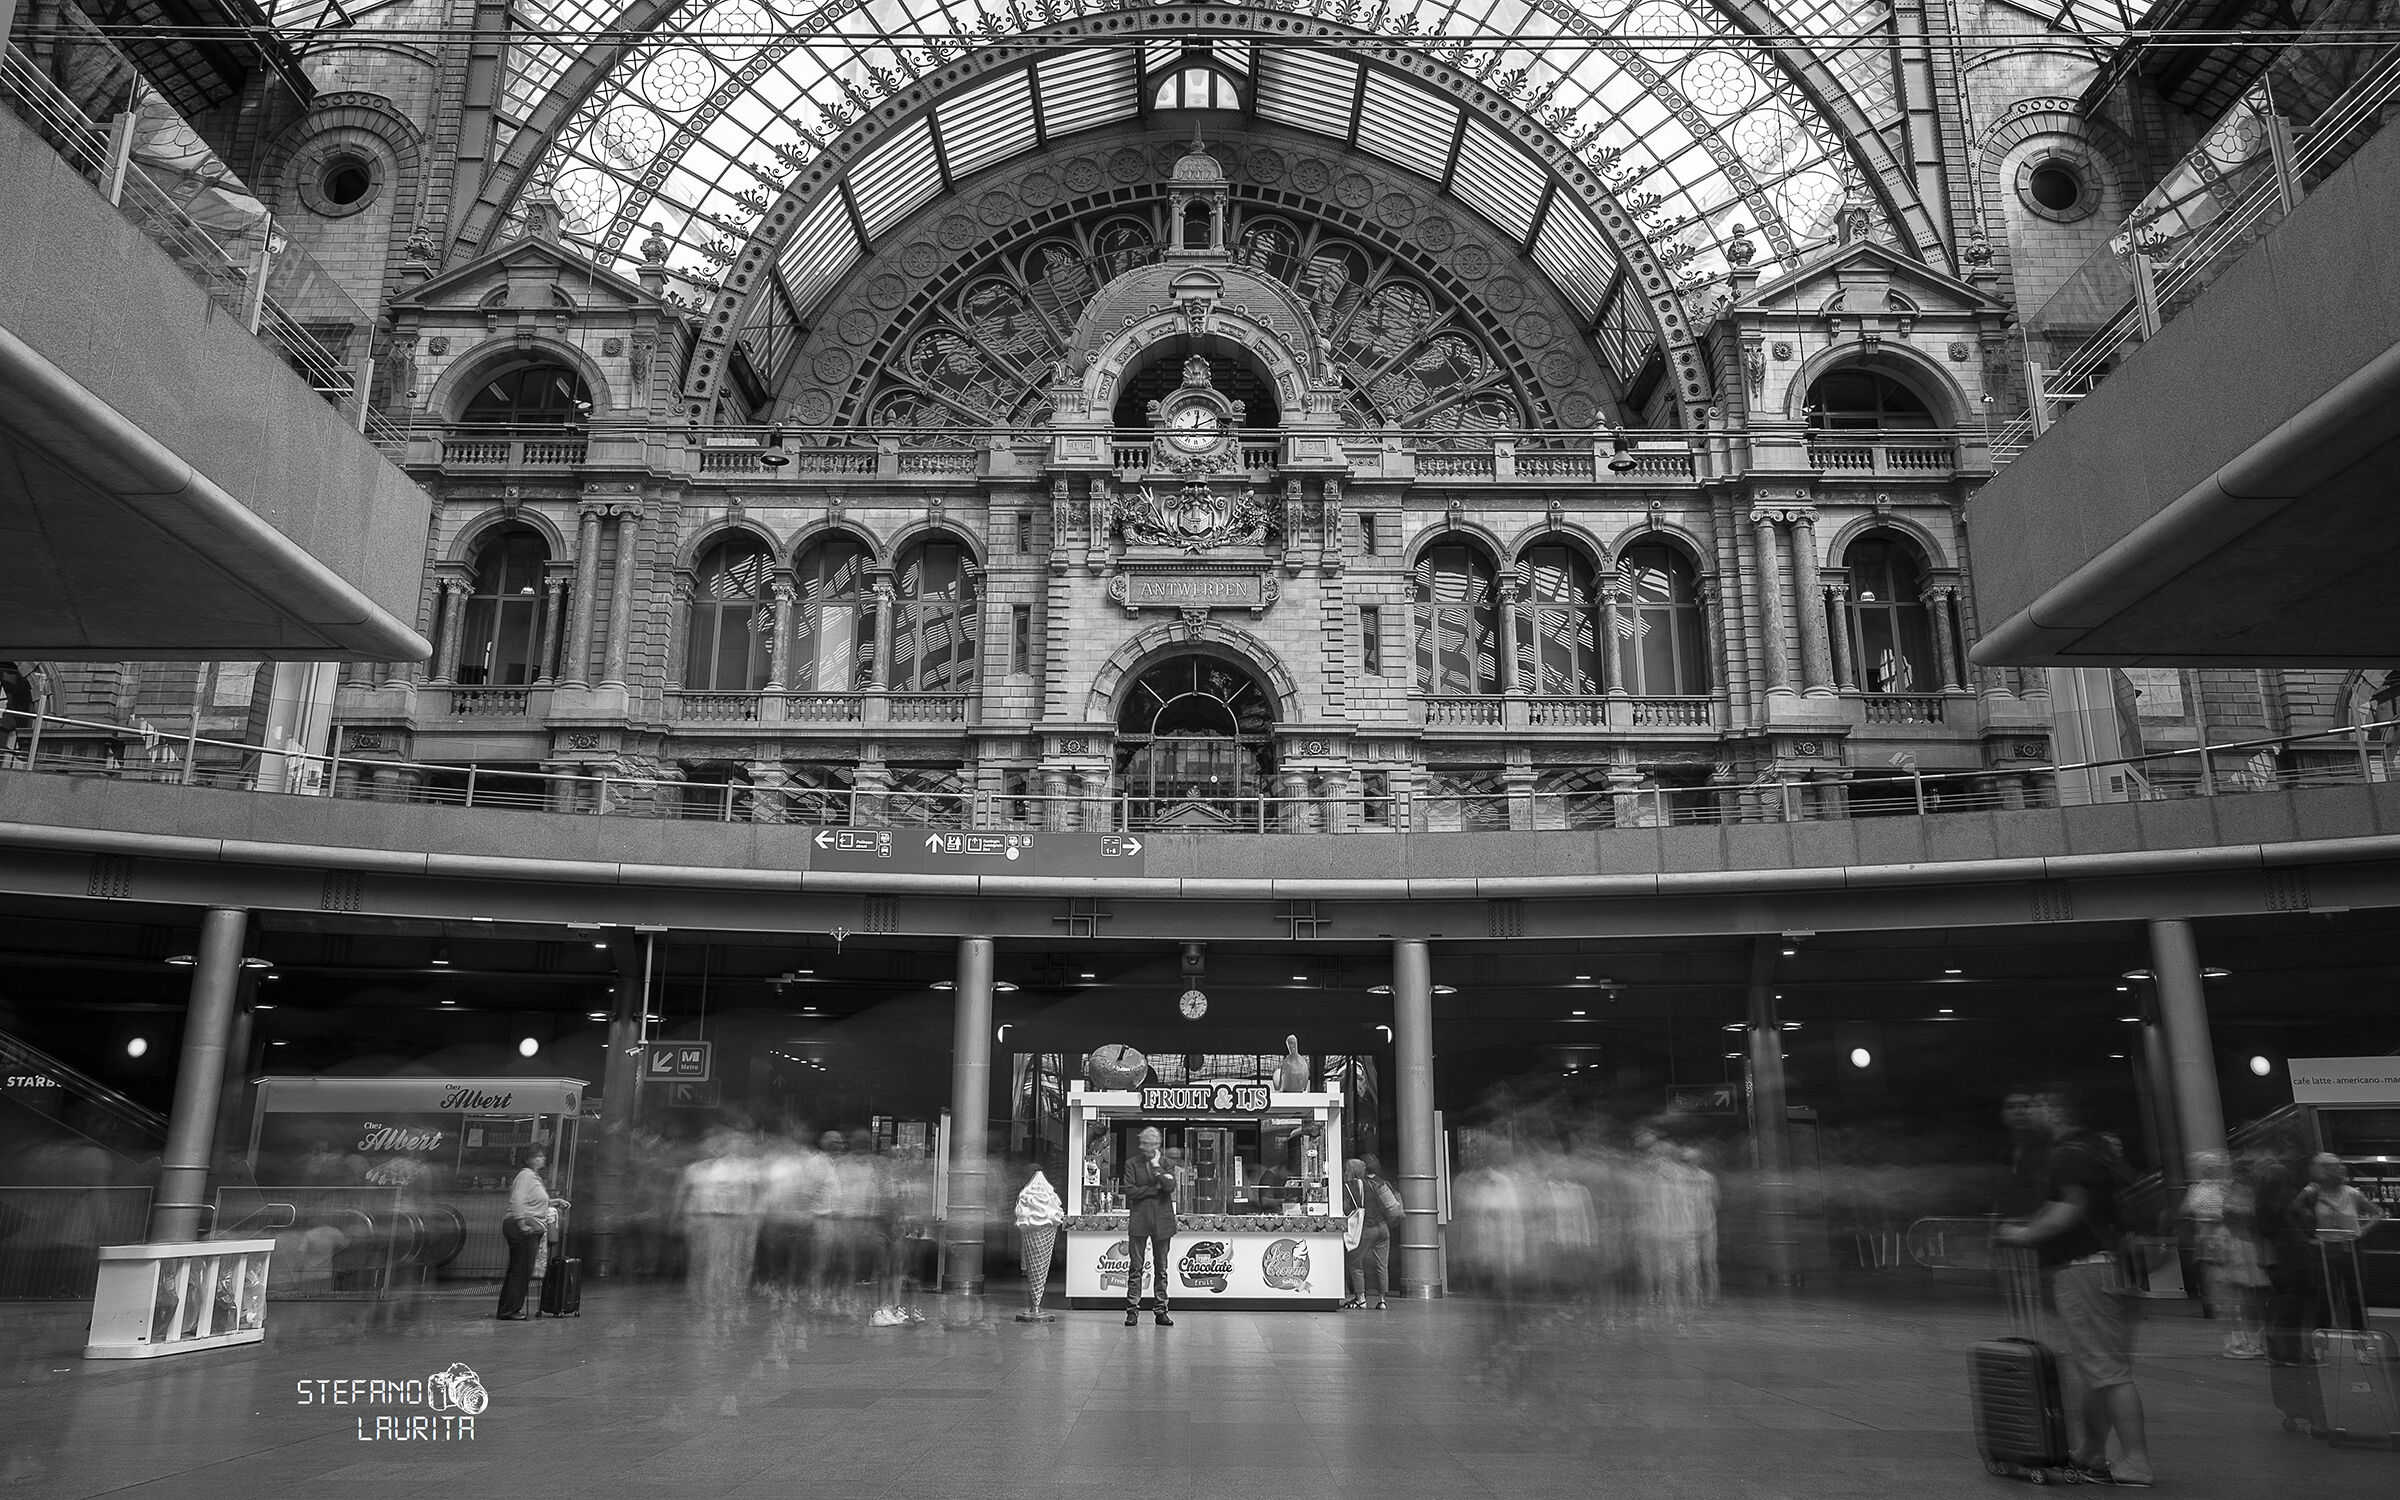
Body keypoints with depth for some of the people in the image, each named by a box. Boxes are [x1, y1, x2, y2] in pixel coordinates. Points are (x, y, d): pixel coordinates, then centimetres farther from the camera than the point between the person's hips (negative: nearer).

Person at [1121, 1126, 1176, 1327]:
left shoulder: (1166, 1163, 9)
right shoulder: (1132, 1164, 6)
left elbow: (1170, 1186, -7)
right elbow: (1130, 1191, -6)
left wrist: (1156, 1167, -10)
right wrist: (1155, 1188, -7)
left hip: (1162, 1220, 1)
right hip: (1139, 1220, -1)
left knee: (1161, 1267, 4)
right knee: (1135, 1267, -1)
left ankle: (1161, 1310, 9)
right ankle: (1132, 1310, 3)